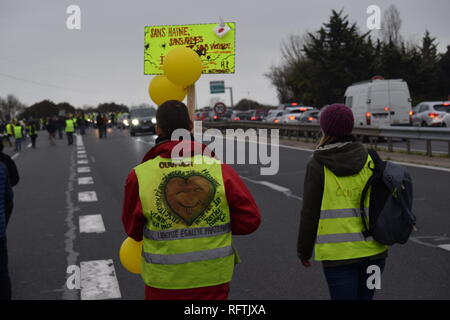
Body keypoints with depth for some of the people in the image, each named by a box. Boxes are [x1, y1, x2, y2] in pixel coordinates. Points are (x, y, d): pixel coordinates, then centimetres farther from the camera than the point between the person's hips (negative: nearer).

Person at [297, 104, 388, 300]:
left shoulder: (318, 165, -8)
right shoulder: (368, 159, 2)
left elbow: (310, 213, -6)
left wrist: (304, 250, 6)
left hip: (338, 253, -4)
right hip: (373, 249, 4)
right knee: (365, 296, 20)